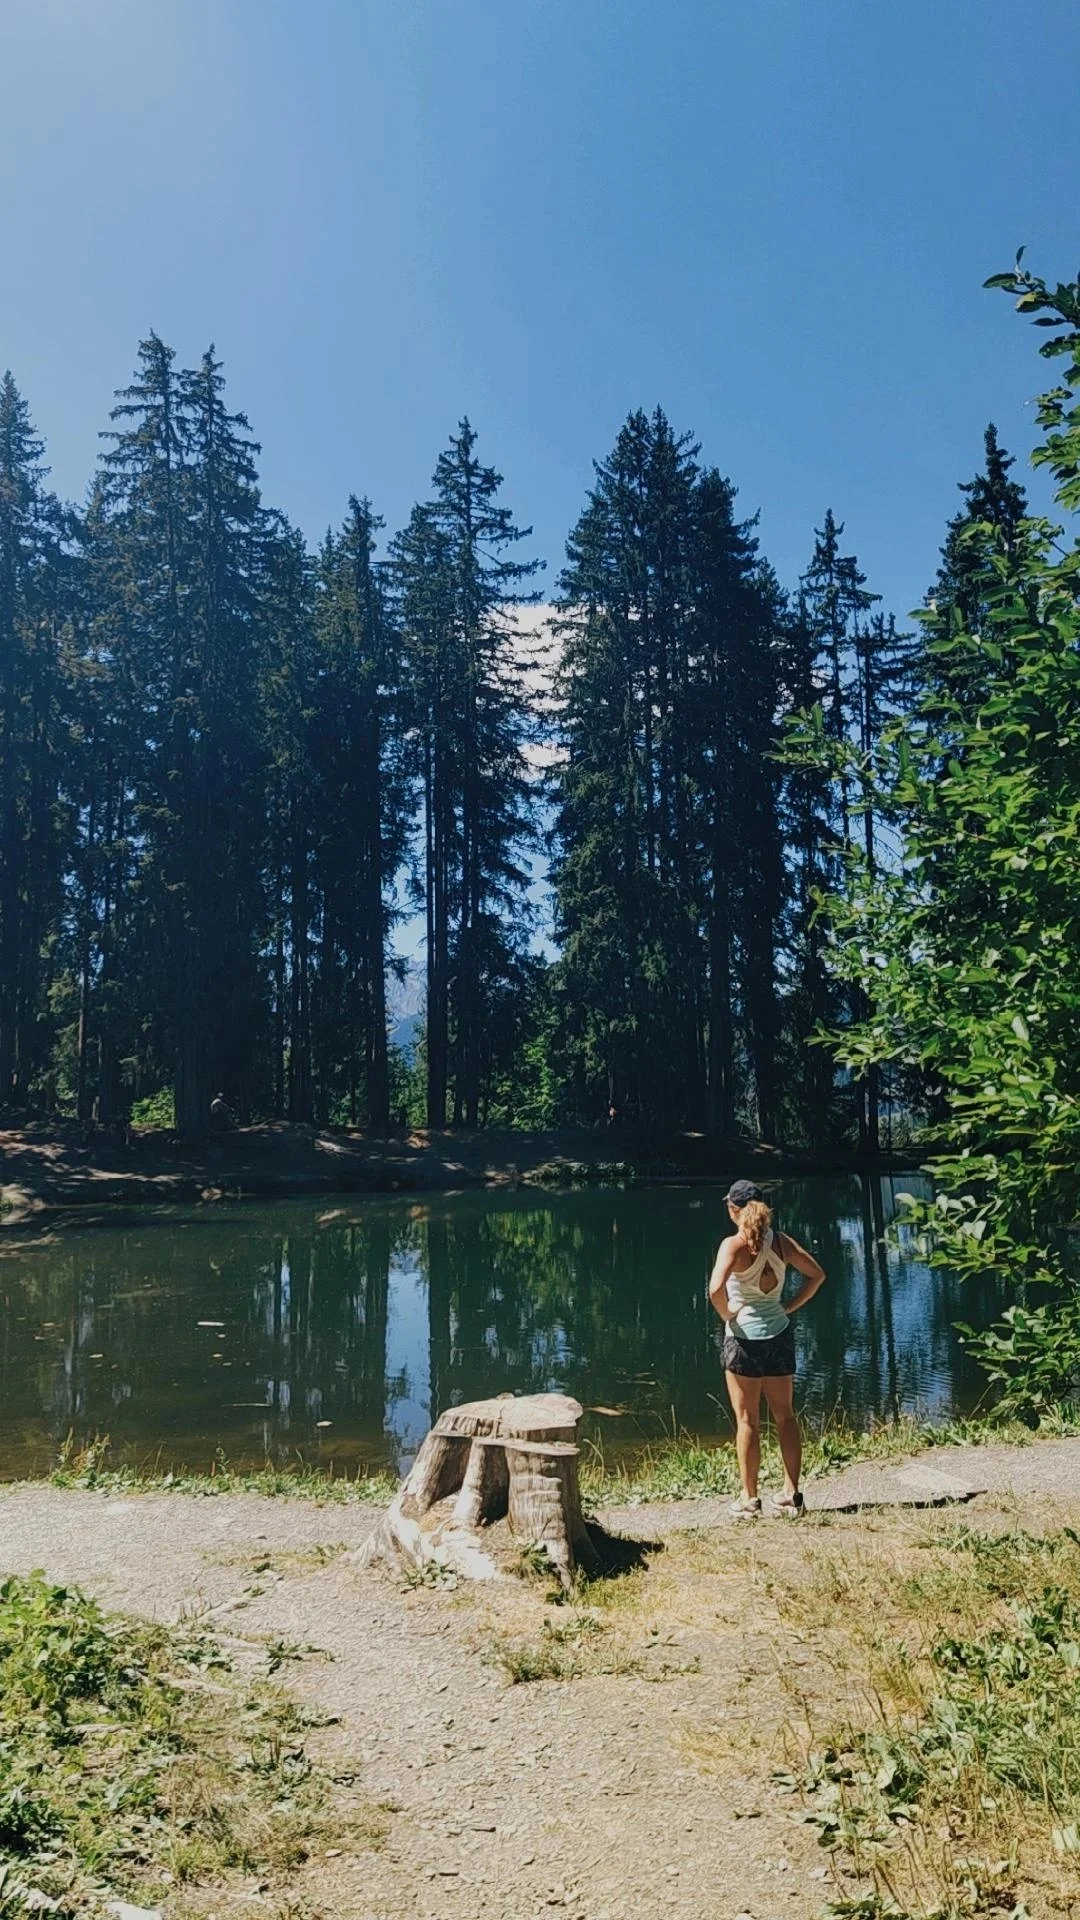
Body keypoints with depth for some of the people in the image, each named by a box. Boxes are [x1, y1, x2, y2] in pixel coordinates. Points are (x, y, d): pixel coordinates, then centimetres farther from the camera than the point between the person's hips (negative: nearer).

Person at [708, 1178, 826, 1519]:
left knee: (747, 1421, 6)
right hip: (780, 1334, 5)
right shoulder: (781, 1241, 0)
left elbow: (716, 1289, -30)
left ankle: (749, 1498, 14)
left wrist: (727, 1315, -12)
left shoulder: (734, 1245, -16)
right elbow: (817, 1274, 6)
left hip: (744, 1337, -5)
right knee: (785, 1416, 15)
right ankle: (791, 1494, 20)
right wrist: (789, 1307, 7)